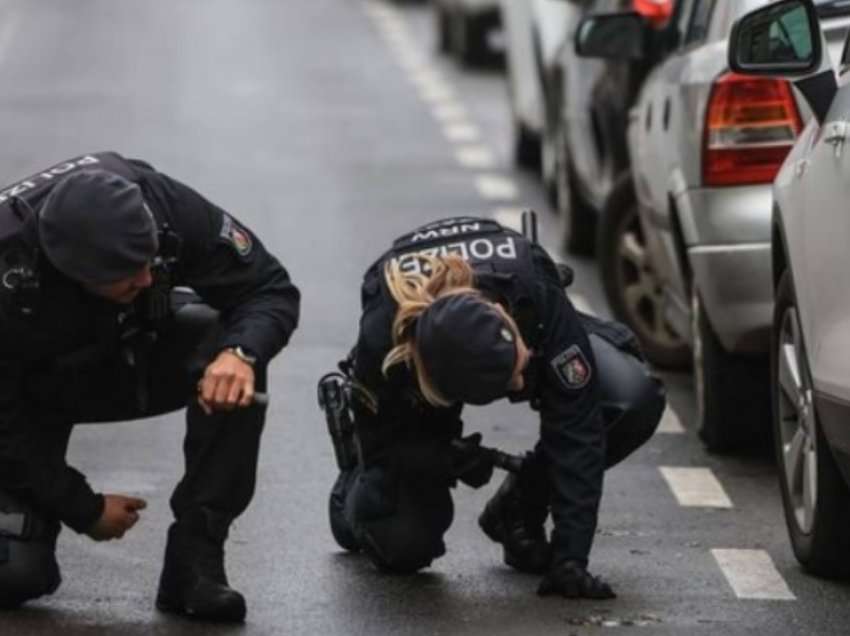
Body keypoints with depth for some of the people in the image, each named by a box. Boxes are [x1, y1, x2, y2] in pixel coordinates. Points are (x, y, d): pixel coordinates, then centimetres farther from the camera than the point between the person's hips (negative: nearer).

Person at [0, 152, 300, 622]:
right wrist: (84, 510, -18)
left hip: (132, 352, 3)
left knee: (233, 368, -30)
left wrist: (242, 354, -40)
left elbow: (270, 289, -19)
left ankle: (195, 560, -18)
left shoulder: (166, 208, -31)